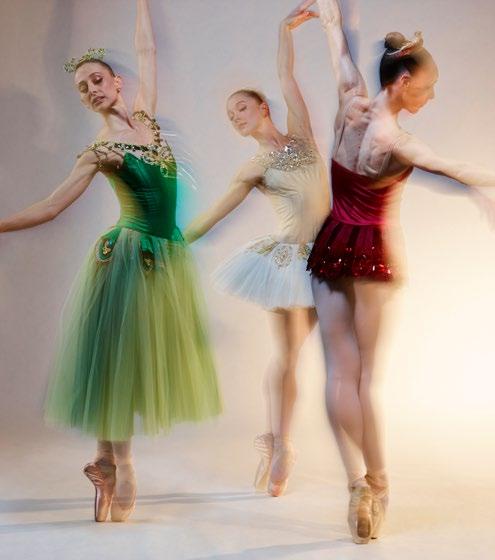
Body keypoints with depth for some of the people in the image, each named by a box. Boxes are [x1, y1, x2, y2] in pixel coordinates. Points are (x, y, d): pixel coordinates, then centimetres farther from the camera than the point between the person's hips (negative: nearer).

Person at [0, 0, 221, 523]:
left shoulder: (143, 115, 7)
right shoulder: (99, 150, -6)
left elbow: (146, 50, 17)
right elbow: (50, 206, -9)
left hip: (167, 256, 6)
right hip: (129, 255, -6)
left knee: (145, 358, 9)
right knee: (117, 356, 2)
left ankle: (107, 459, 20)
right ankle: (119, 468, 13)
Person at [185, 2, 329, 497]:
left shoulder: (300, 134, 10)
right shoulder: (253, 168, 5)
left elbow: (286, 78, 7)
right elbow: (216, 211, 5)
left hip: (323, 254, 2)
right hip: (287, 256, -1)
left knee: (292, 352, 3)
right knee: (287, 352, -3)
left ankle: (277, 444, 11)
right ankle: (278, 445, 7)